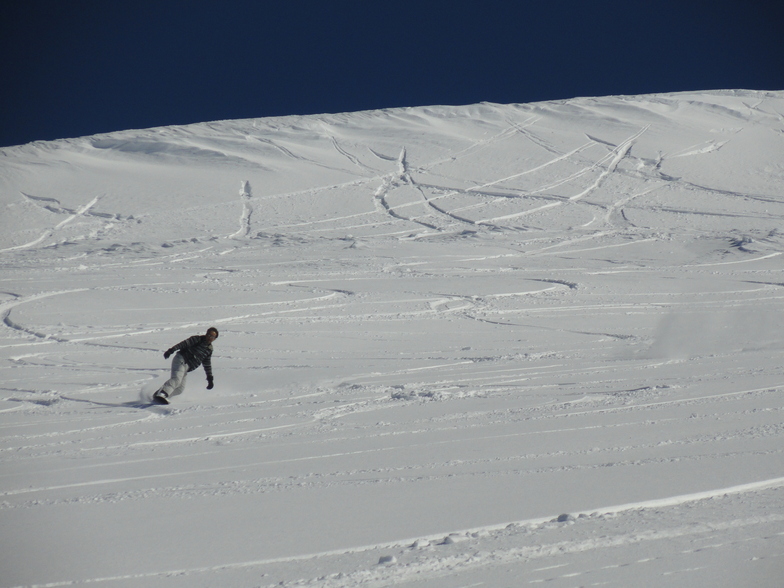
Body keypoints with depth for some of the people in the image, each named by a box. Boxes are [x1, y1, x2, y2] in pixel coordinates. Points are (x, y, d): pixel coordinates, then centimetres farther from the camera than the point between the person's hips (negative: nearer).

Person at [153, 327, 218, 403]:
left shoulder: (209, 349, 18)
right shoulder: (197, 339, -2)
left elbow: (207, 365, 27)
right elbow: (184, 344, -10)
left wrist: (210, 378, 25)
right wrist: (171, 350, -20)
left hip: (186, 367, 8)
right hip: (181, 360, -8)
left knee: (180, 388, -3)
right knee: (176, 379, -30)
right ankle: (160, 394, -44)